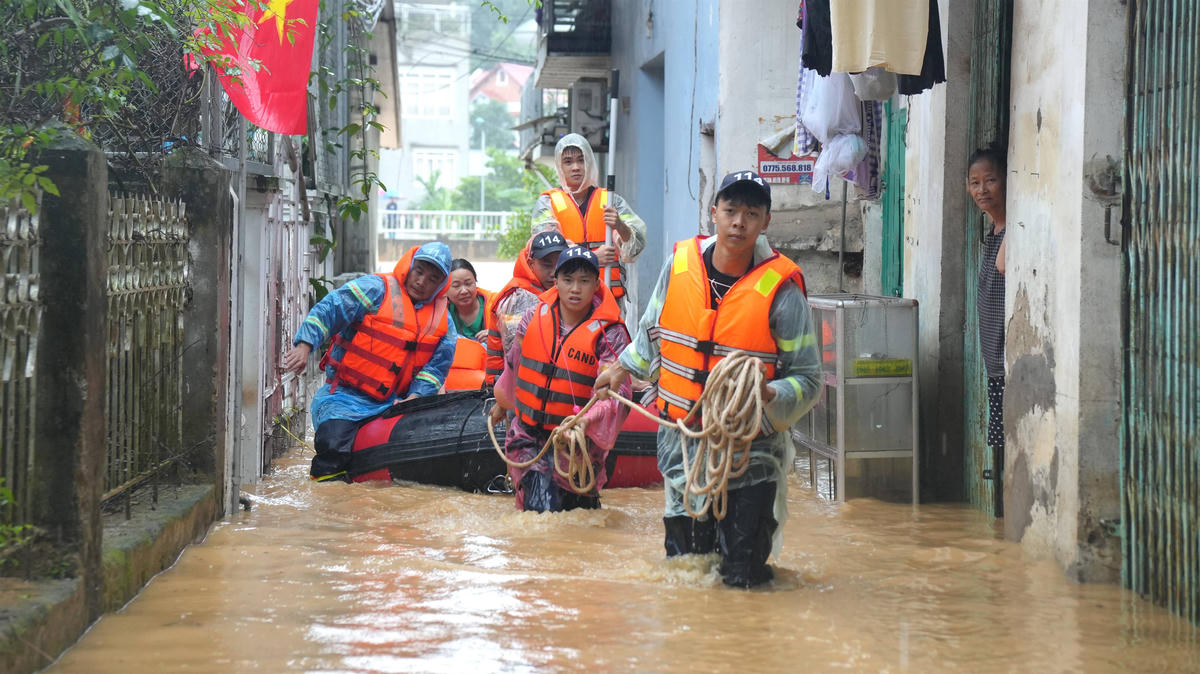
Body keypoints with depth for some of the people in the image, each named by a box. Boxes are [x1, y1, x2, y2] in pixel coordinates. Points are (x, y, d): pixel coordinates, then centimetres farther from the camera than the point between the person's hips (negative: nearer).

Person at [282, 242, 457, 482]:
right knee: (333, 444, -27)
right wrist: (304, 346, -24)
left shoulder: (443, 319, 13)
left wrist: (414, 398, -7)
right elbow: (327, 311, -10)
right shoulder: (377, 289, -3)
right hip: (346, 397, -4)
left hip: (392, 403, 4)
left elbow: (436, 368, 10)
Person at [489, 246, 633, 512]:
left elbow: (616, 394, -20)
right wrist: (503, 403, 34)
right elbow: (514, 364, 19)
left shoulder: (609, 334, -12)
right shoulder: (534, 317, 0)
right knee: (542, 509, -12)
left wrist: (586, 420, -38)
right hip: (529, 436, 2)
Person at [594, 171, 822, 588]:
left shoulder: (781, 288, -12)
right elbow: (653, 329, 20)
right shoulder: (679, 264, -1)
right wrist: (623, 369, 26)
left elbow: (808, 380, -10)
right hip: (682, 443, 3)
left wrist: (769, 395, -27)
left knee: (741, 577, -6)